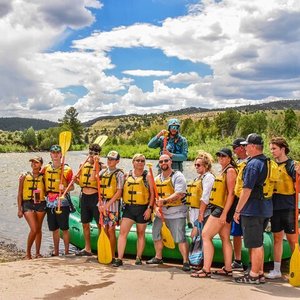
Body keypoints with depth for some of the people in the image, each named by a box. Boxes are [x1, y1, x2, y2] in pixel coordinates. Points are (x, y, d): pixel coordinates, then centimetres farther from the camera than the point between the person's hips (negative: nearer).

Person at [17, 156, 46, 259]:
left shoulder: (43, 177, 4)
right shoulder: (24, 177, 2)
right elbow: (20, 194, 3)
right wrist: (19, 209, -1)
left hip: (41, 204, 2)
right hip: (28, 204, -2)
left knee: (39, 229, 9)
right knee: (34, 229, -13)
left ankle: (37, 253, 22)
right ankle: (28, 253, 4)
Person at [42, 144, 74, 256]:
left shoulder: (67, 169, -4)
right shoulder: (46, 168, 8)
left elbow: (72, 187, -2)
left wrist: (64, 188, -20)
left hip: (62, 202, -4)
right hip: (50, 202, 4)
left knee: (64, 229, 0)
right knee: (54, 229, 13)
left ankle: (66, 252, 10)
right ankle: (56, 252, 25)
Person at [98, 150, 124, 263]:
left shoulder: (119, 174, -3)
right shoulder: (103, 172, 13)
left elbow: (119, 192, -9)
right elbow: (99, 188, 11)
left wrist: (107, 205, -15)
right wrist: (100, 203, -3)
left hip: (113, 203, -5)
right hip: (102, 203, 5)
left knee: (111, 230, -5)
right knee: (104, 230, 8)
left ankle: (113, 256, 2)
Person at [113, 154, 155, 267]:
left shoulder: (147, 176, 0)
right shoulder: (128, 175, 7)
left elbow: (152, 193, -2)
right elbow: (123, 190, 11)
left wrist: (149, 208, -10)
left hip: (142, 208, -2)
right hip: (129, 207, 2)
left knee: (141, 233, 10)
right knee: (122, 232, -8)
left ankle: (138, 258, 23)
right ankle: (119, 258, -5)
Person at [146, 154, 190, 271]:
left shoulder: (178, 176, -9)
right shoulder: (157, 179, 12)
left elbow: (179, 194, -21)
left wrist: (165, 201, -34)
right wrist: (156, 207, -7)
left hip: (176, 213, -7)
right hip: (161, 212, 7)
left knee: (180, 238, -11)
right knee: (156, 235, 15)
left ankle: (186, 262, -3)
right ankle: (158, 258, 33)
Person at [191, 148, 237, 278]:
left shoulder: (230, 170, -11)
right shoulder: (223, 171, 18)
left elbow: (231, 193, -17)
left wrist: (224, 213, -21)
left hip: (222, 209, -10)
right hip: (219, 208, 10)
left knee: (205, 235, -11)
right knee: (225, 238, 11)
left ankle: (206, 270, -11)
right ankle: (227, 269, 17)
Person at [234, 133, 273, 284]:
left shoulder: (253, 164, -18)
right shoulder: (268, 163, 10)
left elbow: (247, 190, -20)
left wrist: (237, 210, -13)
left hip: (252, 210, -9)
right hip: (265, 209, 9)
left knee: (255, 245, 0)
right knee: (258, 243, 17)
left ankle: (254, 275, 8)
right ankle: (260, 273, 25)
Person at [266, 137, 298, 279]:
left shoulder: (291, 165, -7)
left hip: (288, 208, -6)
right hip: (275, 207, 6)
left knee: (292, 239, 1)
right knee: (277, 238, 12)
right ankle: (276, 270, 20)